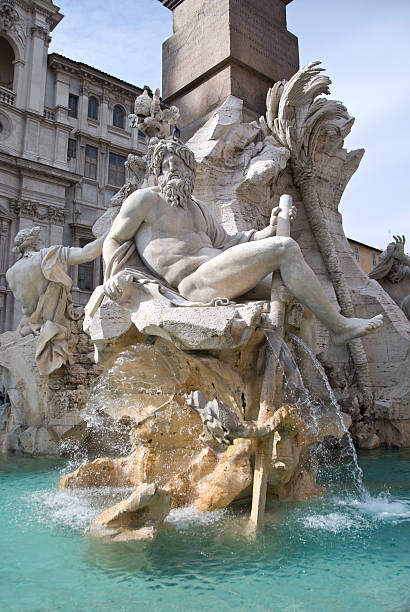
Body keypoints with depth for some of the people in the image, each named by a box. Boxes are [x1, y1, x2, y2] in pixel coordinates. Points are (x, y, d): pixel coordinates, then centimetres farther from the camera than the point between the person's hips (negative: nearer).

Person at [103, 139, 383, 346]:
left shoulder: (198, 208, 28)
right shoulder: (145, 198, 7)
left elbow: (227, 244, 24)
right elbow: (113, 240, 10)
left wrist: (268, 231, 10)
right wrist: (115, 274, -11)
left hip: (221, 275, 9)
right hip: (196, 281, -9)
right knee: (285, 248, -19)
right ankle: (338, 325, -11)